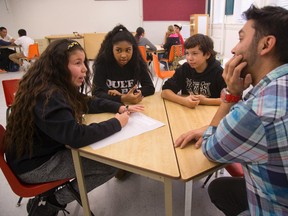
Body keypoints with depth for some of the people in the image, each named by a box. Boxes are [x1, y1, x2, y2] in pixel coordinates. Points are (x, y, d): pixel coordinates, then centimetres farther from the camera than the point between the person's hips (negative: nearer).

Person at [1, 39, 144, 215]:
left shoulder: (59, 87, 0)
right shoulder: (47, 97, -30)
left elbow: (87, 103, 10)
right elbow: (77, 136, -36)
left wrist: (120, 107, -4)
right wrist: (116, 123, -23)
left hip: (49, 151, 9)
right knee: (110, 165, -12)